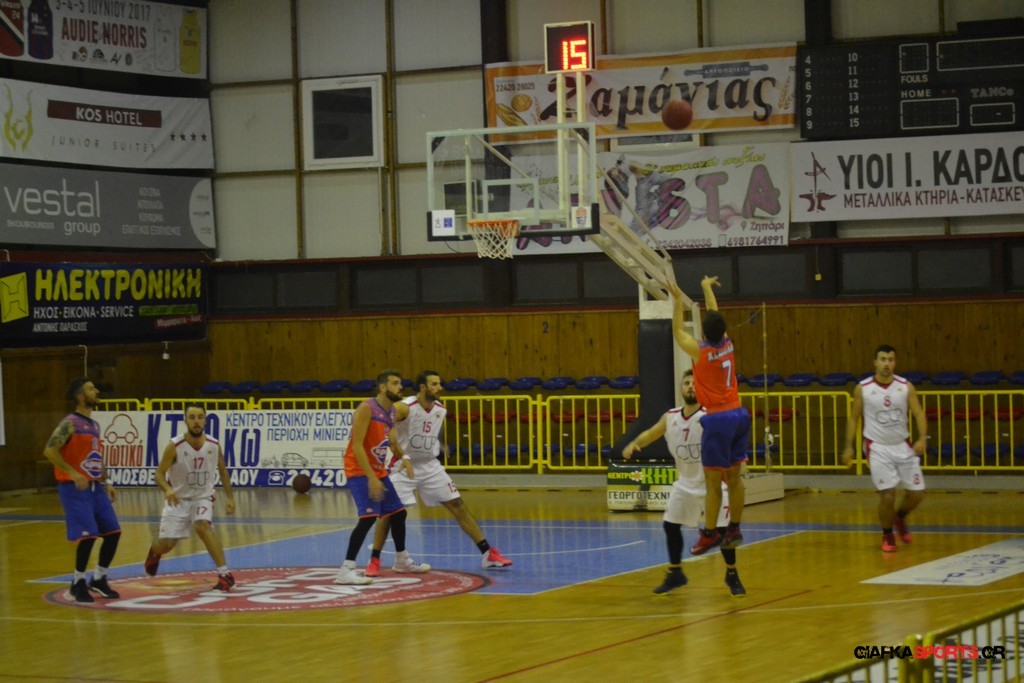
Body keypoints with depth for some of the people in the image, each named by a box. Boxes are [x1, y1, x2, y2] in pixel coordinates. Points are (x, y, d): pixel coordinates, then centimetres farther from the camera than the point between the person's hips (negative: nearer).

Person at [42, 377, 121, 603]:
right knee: (88, 535, -15)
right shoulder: (70, 423, -11)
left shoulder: (94, 425, 15)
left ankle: (99, 579, 19)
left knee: (113, 532, 4)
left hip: (96, 487, 8)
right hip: (74, 487, -8)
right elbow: (49, 450, -20)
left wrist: (106, 482, 15)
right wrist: (72, 473, -24)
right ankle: (78, 583, 2)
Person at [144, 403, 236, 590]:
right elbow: (159, 473, -17)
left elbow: (223, 470, 7)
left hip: (202, 497, 1)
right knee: (166, 544, 1)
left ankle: (225, 574, -29)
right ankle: (154, 552, 42)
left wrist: (229, 497, 2)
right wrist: (168, 489, -38)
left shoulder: (214, 445, -11)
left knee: (202, 526, -30)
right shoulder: (175, 446, -20)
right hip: (178, 498, 0)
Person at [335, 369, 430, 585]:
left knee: (398, 512, 16)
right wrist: (371, 477, -27)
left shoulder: (392, 411, 7)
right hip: (360, 471, -9)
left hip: (379, 471, 9)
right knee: (369, 517, -23)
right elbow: (357, 445, -23)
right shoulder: (366, 408, -19)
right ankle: (346, 571, -24)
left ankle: (402, 561, 36)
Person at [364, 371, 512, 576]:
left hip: (430, 466, 5)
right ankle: (374, 561, 7)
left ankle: (488, 554, 2)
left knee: (458, 506, 0)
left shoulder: (441, 410, -1)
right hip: (403, 466, -4)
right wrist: (404, 457, -42)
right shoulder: (404, 408, -19)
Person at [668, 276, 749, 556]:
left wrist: (678, 300, 14)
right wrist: (707, 288, 37)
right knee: (734, 477, 10)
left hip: (718, 419, -7)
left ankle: (710, 533, 2)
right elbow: (716, 318, 22)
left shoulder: (700, 351, -11)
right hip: (738, 415, 7)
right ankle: (734, 529, 15)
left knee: (712, 481, -2)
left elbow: (678, 331, 6)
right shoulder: (727, 344, 4)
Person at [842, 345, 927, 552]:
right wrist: (849, 447, 0)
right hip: (878, 448, -3)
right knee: (887, 495, -10)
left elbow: (919, 414, -8)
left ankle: (900, 518, 35)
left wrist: (922, 439, -24)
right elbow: (853, 418, 4)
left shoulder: (906, 387, -4)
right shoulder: (863, 389, -6)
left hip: (903, 446, 3)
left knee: (917, 494, 3)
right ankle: (887, 535, 14)